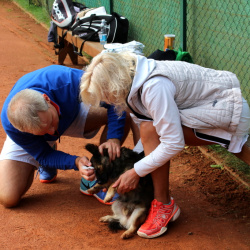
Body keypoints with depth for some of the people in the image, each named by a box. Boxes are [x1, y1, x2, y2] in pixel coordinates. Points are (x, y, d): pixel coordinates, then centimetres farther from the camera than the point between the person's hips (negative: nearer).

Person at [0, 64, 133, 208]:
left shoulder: (66, 81, -43)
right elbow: (43, 155, -23)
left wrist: (114, 137, -41)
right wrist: (75, 162, -41)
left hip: (71, 114, 1)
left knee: (123, 114, -26)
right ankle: (48, 166, 13)